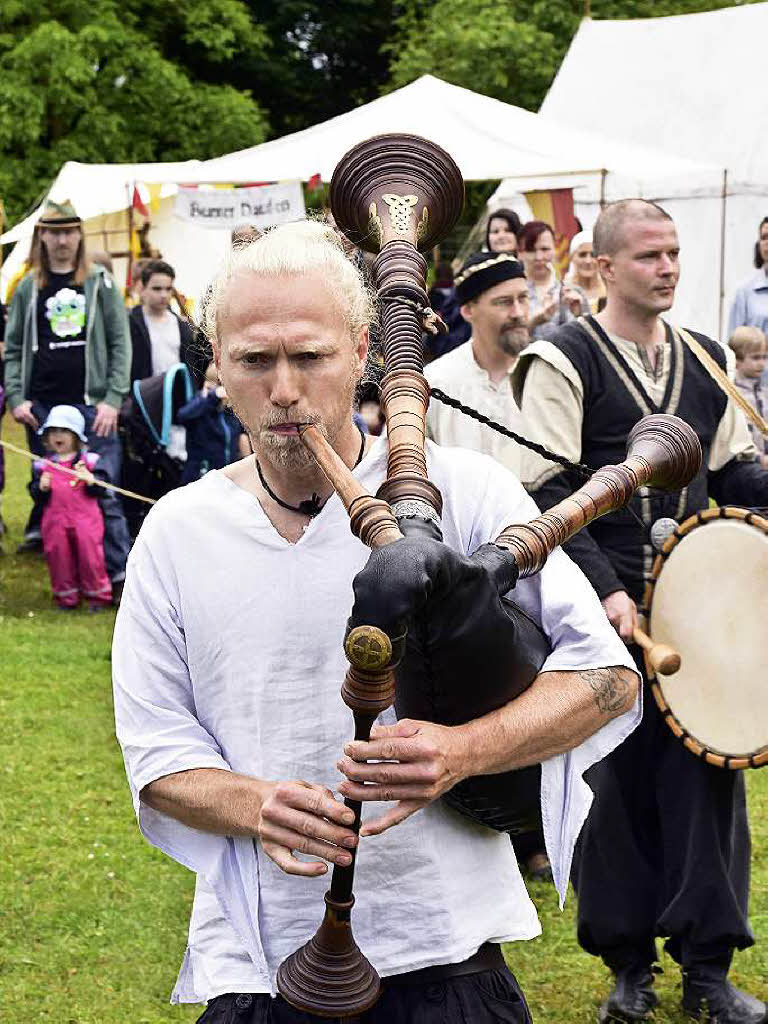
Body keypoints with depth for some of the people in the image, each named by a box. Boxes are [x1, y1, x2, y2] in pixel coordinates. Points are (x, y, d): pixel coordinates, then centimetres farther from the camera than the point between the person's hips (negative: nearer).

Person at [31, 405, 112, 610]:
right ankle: (66, 597, 21)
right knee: (59, 558, 6)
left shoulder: (89, 461, 1)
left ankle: (97, 595, 16)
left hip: (86, 520, -2)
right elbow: (37, 496, 6)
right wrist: (42, 488, -15)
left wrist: (90, 480, -23)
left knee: (90, 554, 1)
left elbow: (100, 488, -4)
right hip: (55, 522, 2)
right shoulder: (43, 465, 7)